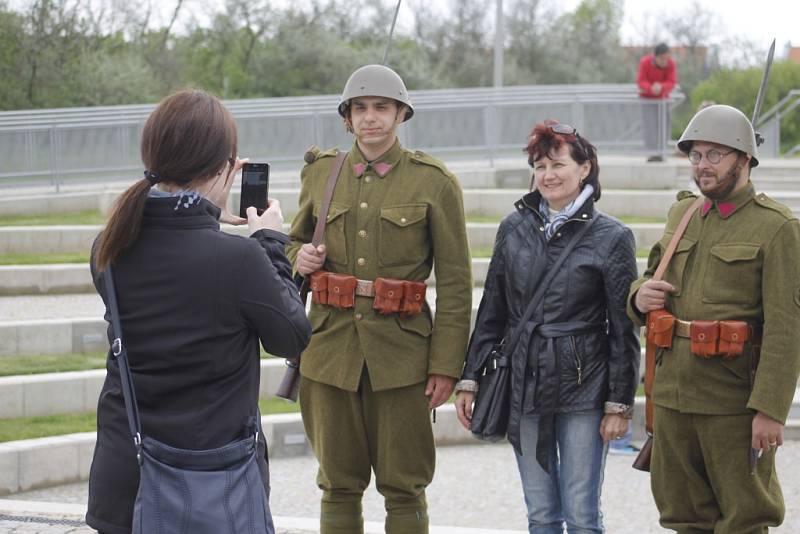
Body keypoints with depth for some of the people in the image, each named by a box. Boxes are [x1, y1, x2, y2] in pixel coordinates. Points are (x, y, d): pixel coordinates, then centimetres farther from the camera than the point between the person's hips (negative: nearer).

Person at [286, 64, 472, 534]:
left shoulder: (434, 182, -2)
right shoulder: (320, 173, 9)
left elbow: (456, 281, -3)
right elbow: (295, 241, 24)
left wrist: (446, 365, -8)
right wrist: (300, 257, -2)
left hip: (400, 350, -3)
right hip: (331, 350, 3)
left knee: (404, 489, 2)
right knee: (339, 488, 7)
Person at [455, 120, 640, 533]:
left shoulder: (612, 237, -3)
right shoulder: (514, 228, 7)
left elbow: (623, 330, -3)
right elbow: (491, 312, 11)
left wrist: (620, 404, -6)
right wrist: (469, 380, 6)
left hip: (583, 389, -4)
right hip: (523, 387, 4)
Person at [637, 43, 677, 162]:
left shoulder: (671, 64, -17)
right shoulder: (645, 63, -22)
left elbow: (671, 83, -19)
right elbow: (641, 81, -20)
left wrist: (661, 87, -41)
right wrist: (651, 88, -41)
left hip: (662, 97, 2)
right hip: (647, 97, -2)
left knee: (663, 124, -2)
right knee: (650, 125, -11)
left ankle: (660, 152, 7)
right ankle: (654, 153, -14)